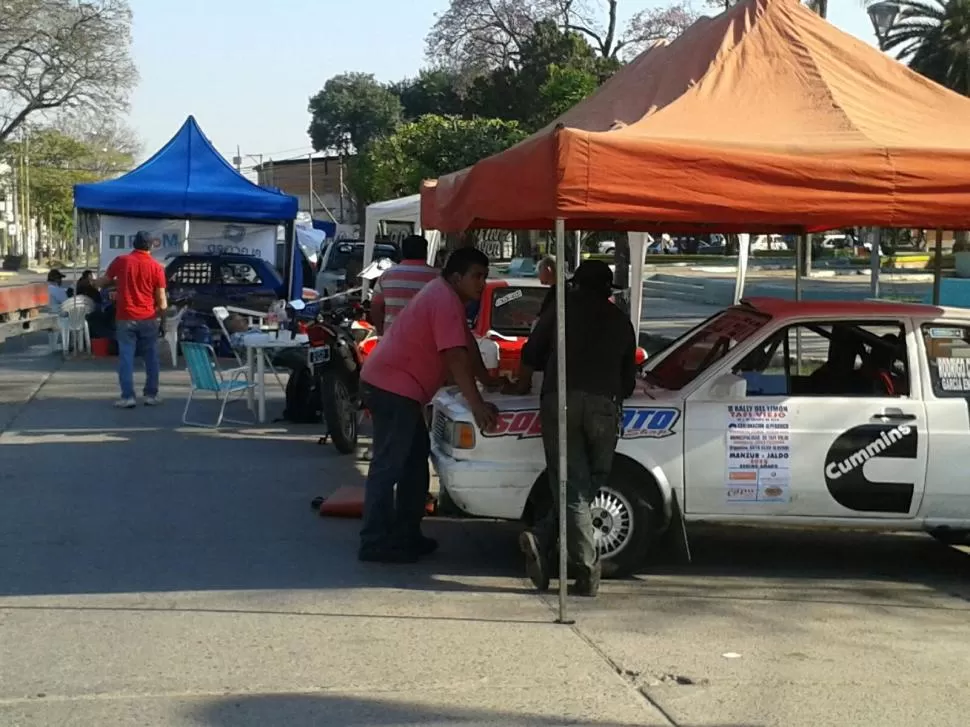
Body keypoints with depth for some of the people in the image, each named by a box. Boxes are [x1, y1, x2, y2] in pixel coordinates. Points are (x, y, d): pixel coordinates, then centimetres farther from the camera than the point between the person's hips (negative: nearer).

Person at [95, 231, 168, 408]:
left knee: (126, 357, 1)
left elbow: (103, 282, 13)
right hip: (148, 318, 0)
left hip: (125, 318, 0)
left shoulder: (120, 261, -2)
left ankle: (128, 396, -4)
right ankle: (151, 395, 12)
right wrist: (162, 316, 12)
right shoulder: (156, 266, -4)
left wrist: (95, 284, 36)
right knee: (151, 357, 10)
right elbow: (161, 299, -3)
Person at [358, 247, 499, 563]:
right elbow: (456, 357, -25)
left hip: (396, 385, 11)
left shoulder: (445, 295, 15)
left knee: (415, 457, 15)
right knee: (388, 465, -10)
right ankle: (375, 543, -9)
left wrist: (488, 380, 27)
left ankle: (405, 534, 20)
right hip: (392, 386, -11)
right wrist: (477, 406, -27)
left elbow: (467, 342, 24)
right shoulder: (446, 301, -18)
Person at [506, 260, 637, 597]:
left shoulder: (563, 308, 19)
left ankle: (587, 569, -13)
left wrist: (522, 385, 40)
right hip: (604, 404, 1)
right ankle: (542, 540, -9)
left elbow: (531, 354, 22)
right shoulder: (621, 322, 24)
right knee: (585, 488, 8)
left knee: (570, 487, -2)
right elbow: (628, 380, 27)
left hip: (559, 400, -1)